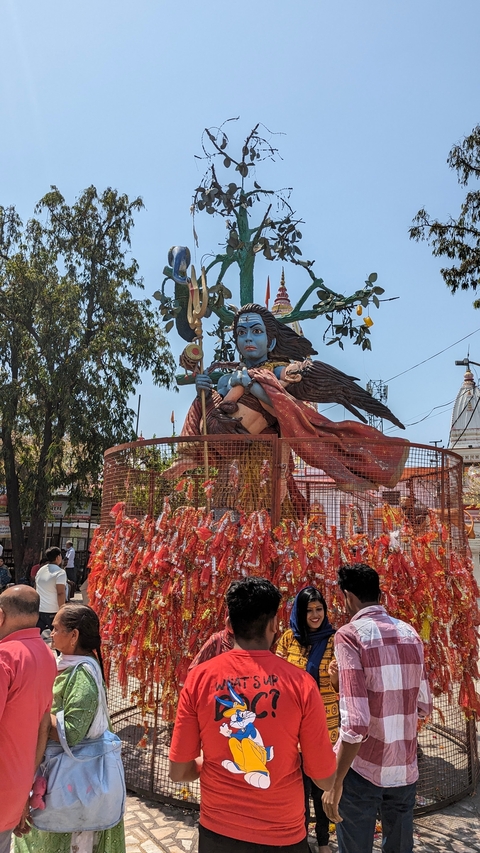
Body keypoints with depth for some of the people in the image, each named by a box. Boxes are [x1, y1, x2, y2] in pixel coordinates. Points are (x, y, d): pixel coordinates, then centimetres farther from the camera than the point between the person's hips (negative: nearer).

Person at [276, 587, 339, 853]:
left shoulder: (334, 640, -9)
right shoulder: (288, 638, -5)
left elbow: (339, 687, -7)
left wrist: (335, 675, -28)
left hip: (325, 722, -1)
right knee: (298, 779, 12)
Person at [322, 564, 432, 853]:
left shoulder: (350, 634, -15)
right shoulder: (410, 633, 2)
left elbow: (355, 721, -21)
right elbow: (424, 707, 10)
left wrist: (335, 782, -12)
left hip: (363, 768, -5)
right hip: (405, 768, 5)